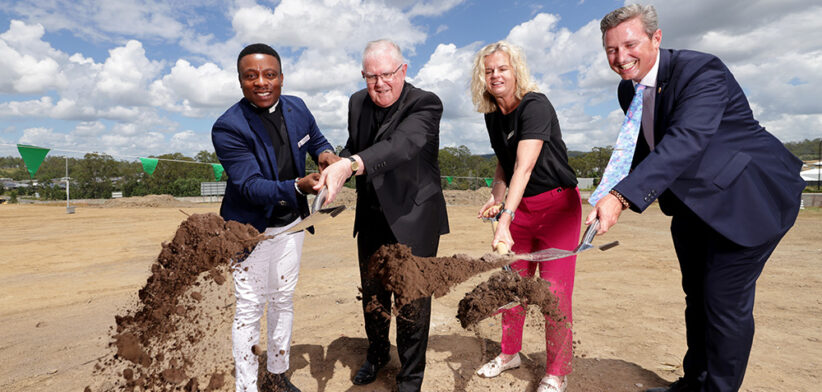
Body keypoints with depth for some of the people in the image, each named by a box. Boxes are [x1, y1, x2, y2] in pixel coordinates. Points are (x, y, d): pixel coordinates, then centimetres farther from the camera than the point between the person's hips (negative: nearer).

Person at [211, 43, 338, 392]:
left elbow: (315, 139, 13)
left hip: (290, 223, 6)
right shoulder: (228, 128, -21)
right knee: (249, 309, 6)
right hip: (251, 230, -5)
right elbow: (250, 185, -27)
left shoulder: (297, 108, -4)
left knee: (283, 300, 19)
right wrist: (298, 186, -43)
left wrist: (325, 153, -11)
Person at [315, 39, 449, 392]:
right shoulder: (358, 102, 2)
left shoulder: (425, 105, -18)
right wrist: (335, 169, -5)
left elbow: (401, 145, -38)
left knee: (412, 302, 6)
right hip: (371, 219, 6)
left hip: (413, 220, -5)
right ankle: (377, 354, 47)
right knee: (372, 295, 20)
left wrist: (349, 165, -53)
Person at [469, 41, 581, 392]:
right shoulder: (492, 116, 5)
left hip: (558, 204, -7)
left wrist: (504, 222, -40)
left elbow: (525, 166, -31)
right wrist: (496, 198, -2)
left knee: (554, 291, -6)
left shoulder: (535, 105, -19)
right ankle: (510, 352, 31)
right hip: (520, 206, 7)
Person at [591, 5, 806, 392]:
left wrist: (622, 196, -50)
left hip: (747, 196, -8)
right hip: (695, 203, 8)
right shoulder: (628, 89, 0)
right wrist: (620, 193, 4)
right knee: (697, 296, 18)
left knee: (725, 300, -5)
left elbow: (684, 142, -40)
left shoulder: (702, 71, -25)